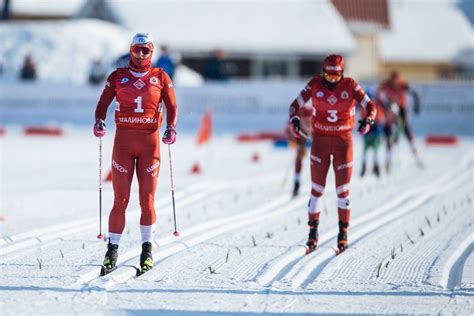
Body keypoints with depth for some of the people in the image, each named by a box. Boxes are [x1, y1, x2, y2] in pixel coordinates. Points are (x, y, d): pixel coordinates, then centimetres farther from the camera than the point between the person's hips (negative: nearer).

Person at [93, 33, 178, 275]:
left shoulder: (160, 77, 8)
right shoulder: (118, 76, 8)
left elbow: (172, 107, 9)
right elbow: (103, 103, 8)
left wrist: (171, 128, -9)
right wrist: (99, 122, -12)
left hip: (150, 140, 0)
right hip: (123, 139, 0)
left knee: (147, 198, 0)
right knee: (120, 198, -4)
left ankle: (147, 248, 11)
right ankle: (112, 249, 0)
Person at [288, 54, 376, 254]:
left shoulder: (350, 86, -9)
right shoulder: (315, 85, -7)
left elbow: (370, 106, -12)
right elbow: (296, 104, -4)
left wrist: (368, 120, -34)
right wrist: (294, 119, -26)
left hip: (343, 140, -1)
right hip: (320, 140, 1)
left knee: (342, 189, 1)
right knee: (317, 188, 1)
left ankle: (343, 232, 10)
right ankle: (313, 232, 10)